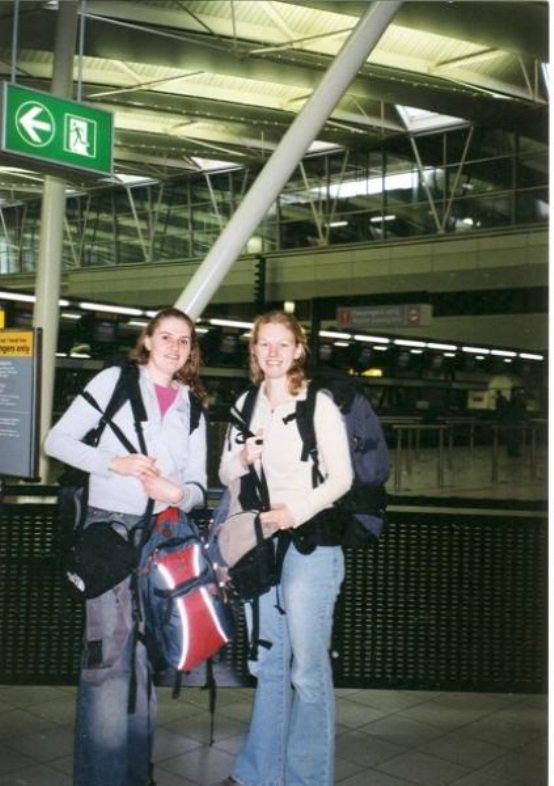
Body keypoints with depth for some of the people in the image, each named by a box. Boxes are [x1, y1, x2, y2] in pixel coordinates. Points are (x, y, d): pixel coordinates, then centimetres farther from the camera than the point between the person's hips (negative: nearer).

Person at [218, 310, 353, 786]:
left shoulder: (319, 405, -6)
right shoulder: (246, 405, 10)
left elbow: (342, 477, -8)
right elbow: (226, 475, 13)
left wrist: (298, 509, -22)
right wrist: (242, 458, -8)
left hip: (310, 540, -5)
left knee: (308, 667, 0)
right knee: (269, 662, 16)